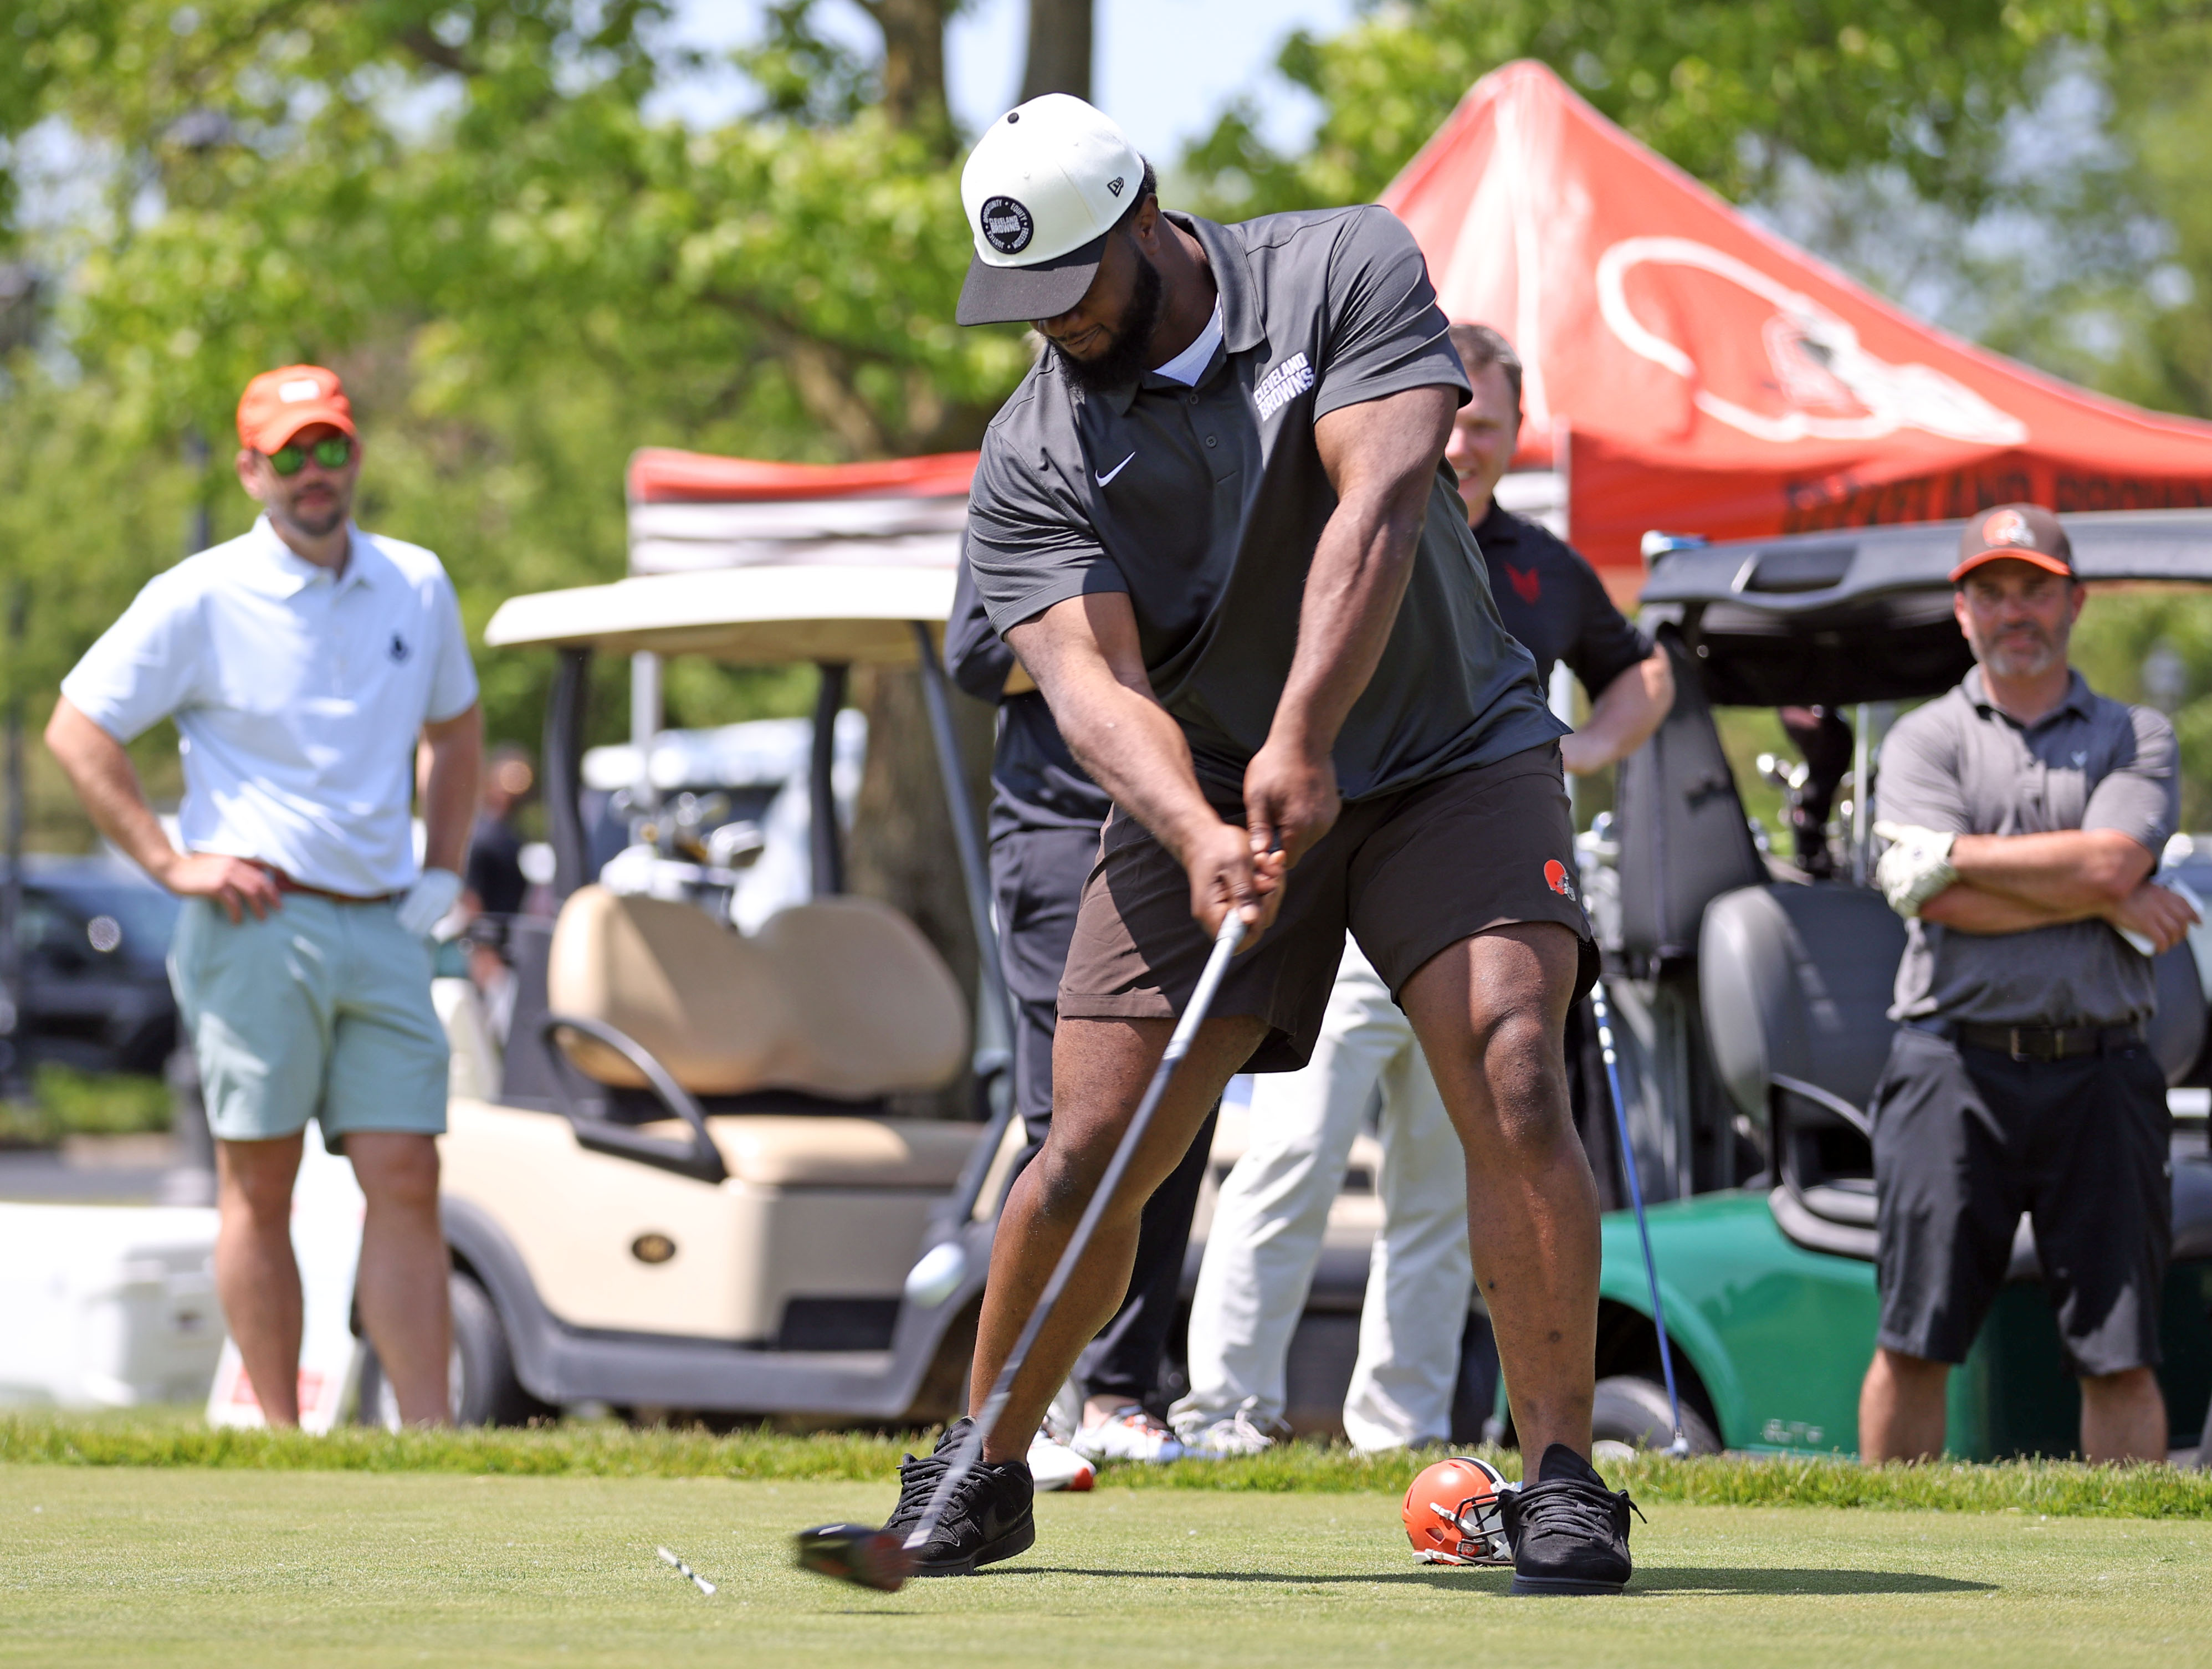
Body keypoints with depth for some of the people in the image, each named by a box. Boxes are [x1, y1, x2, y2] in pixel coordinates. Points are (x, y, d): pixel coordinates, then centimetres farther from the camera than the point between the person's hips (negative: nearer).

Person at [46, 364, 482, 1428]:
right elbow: (78, 731, -1)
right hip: (259, 929, -4)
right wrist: (171, 862, -6)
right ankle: (281, 1444, 5)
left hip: (384, 930, 4)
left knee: (405, 1183, -2)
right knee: (258, 1189, 0)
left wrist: (445, 869, 16)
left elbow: (455, 727, 27)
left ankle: (430, 1446, -2)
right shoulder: (200, 600, -3)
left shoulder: (418, 588, 11)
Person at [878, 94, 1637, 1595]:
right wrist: (1196, 835, -40)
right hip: (1199, 797, 2)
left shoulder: (1349, 271, -11)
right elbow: (1089, 678, -20)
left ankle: (1564, 1482, -15)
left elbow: (1380, 502, -23)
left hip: (1450, 751, -1)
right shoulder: (1029, 465, -8)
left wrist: (1302, 741, -35)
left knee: (1514, 1087, -22)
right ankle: (982, 1472, 15)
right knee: (1090, 1156, -6)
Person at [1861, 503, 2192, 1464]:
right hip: (1956, 1067, -1)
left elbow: (2110, 859, -6)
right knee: (1914, 1341, -4)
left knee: (2121, 1352, -1)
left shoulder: (2135, 737, 14)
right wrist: (2105, 900, -4)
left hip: (2098, 1070, 1)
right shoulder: (1924, 740, 11)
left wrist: (1959, 853, -4)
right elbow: (1933, 899, -5)